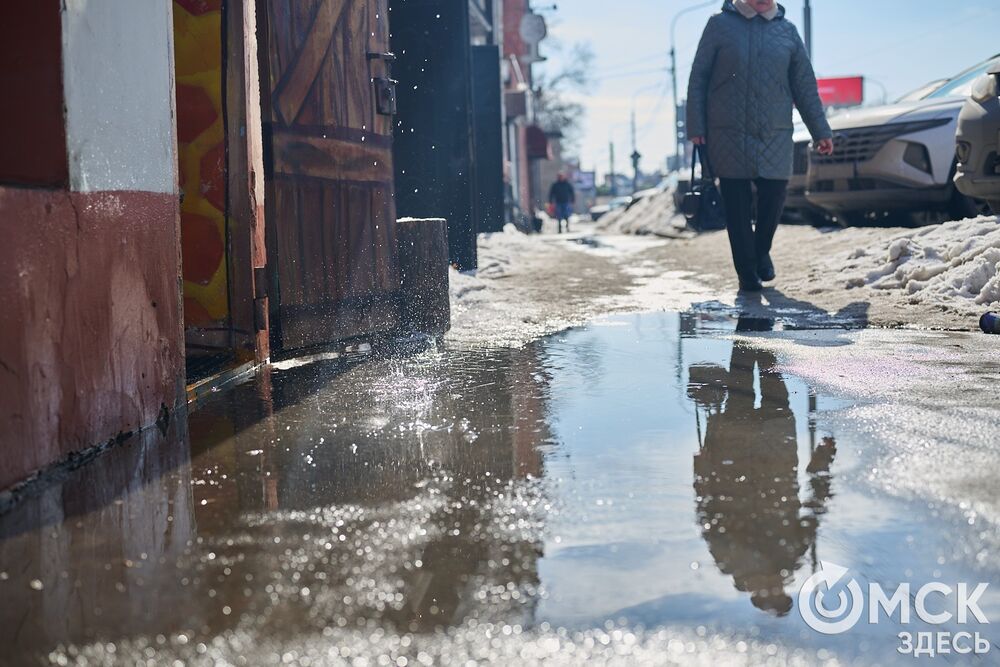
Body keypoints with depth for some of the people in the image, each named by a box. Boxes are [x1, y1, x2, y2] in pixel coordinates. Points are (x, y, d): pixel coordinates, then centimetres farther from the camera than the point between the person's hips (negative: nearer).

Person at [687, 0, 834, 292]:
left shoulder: (787, 31, 9)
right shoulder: (720, 24, 2)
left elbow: (805, 85, 14)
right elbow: (698, 78, 2)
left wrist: (820, 131, 14)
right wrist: (696, 127, -4)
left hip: (775, 136, 2)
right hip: (729, 136, -2)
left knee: (774, 195, -3)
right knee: (737, 205, -1)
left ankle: (761, 251, 25)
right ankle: (747, 273, 9)